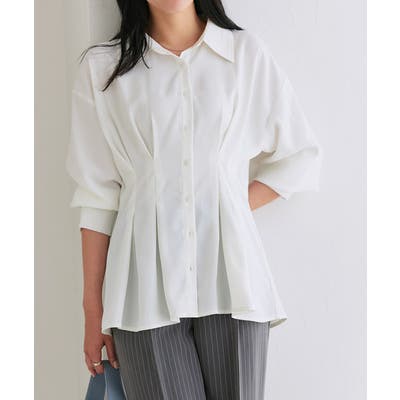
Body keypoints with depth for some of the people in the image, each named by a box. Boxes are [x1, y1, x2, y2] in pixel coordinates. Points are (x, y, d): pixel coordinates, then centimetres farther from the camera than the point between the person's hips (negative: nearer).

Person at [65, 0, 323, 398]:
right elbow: (97, 197, 5)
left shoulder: (248, 52, 8)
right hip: (147, 283, 0)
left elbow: (301, 158, 14)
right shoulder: (102, 66, 7)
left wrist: (234, 204, 1)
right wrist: (94, 309, 4)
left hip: (229, 277, 1)